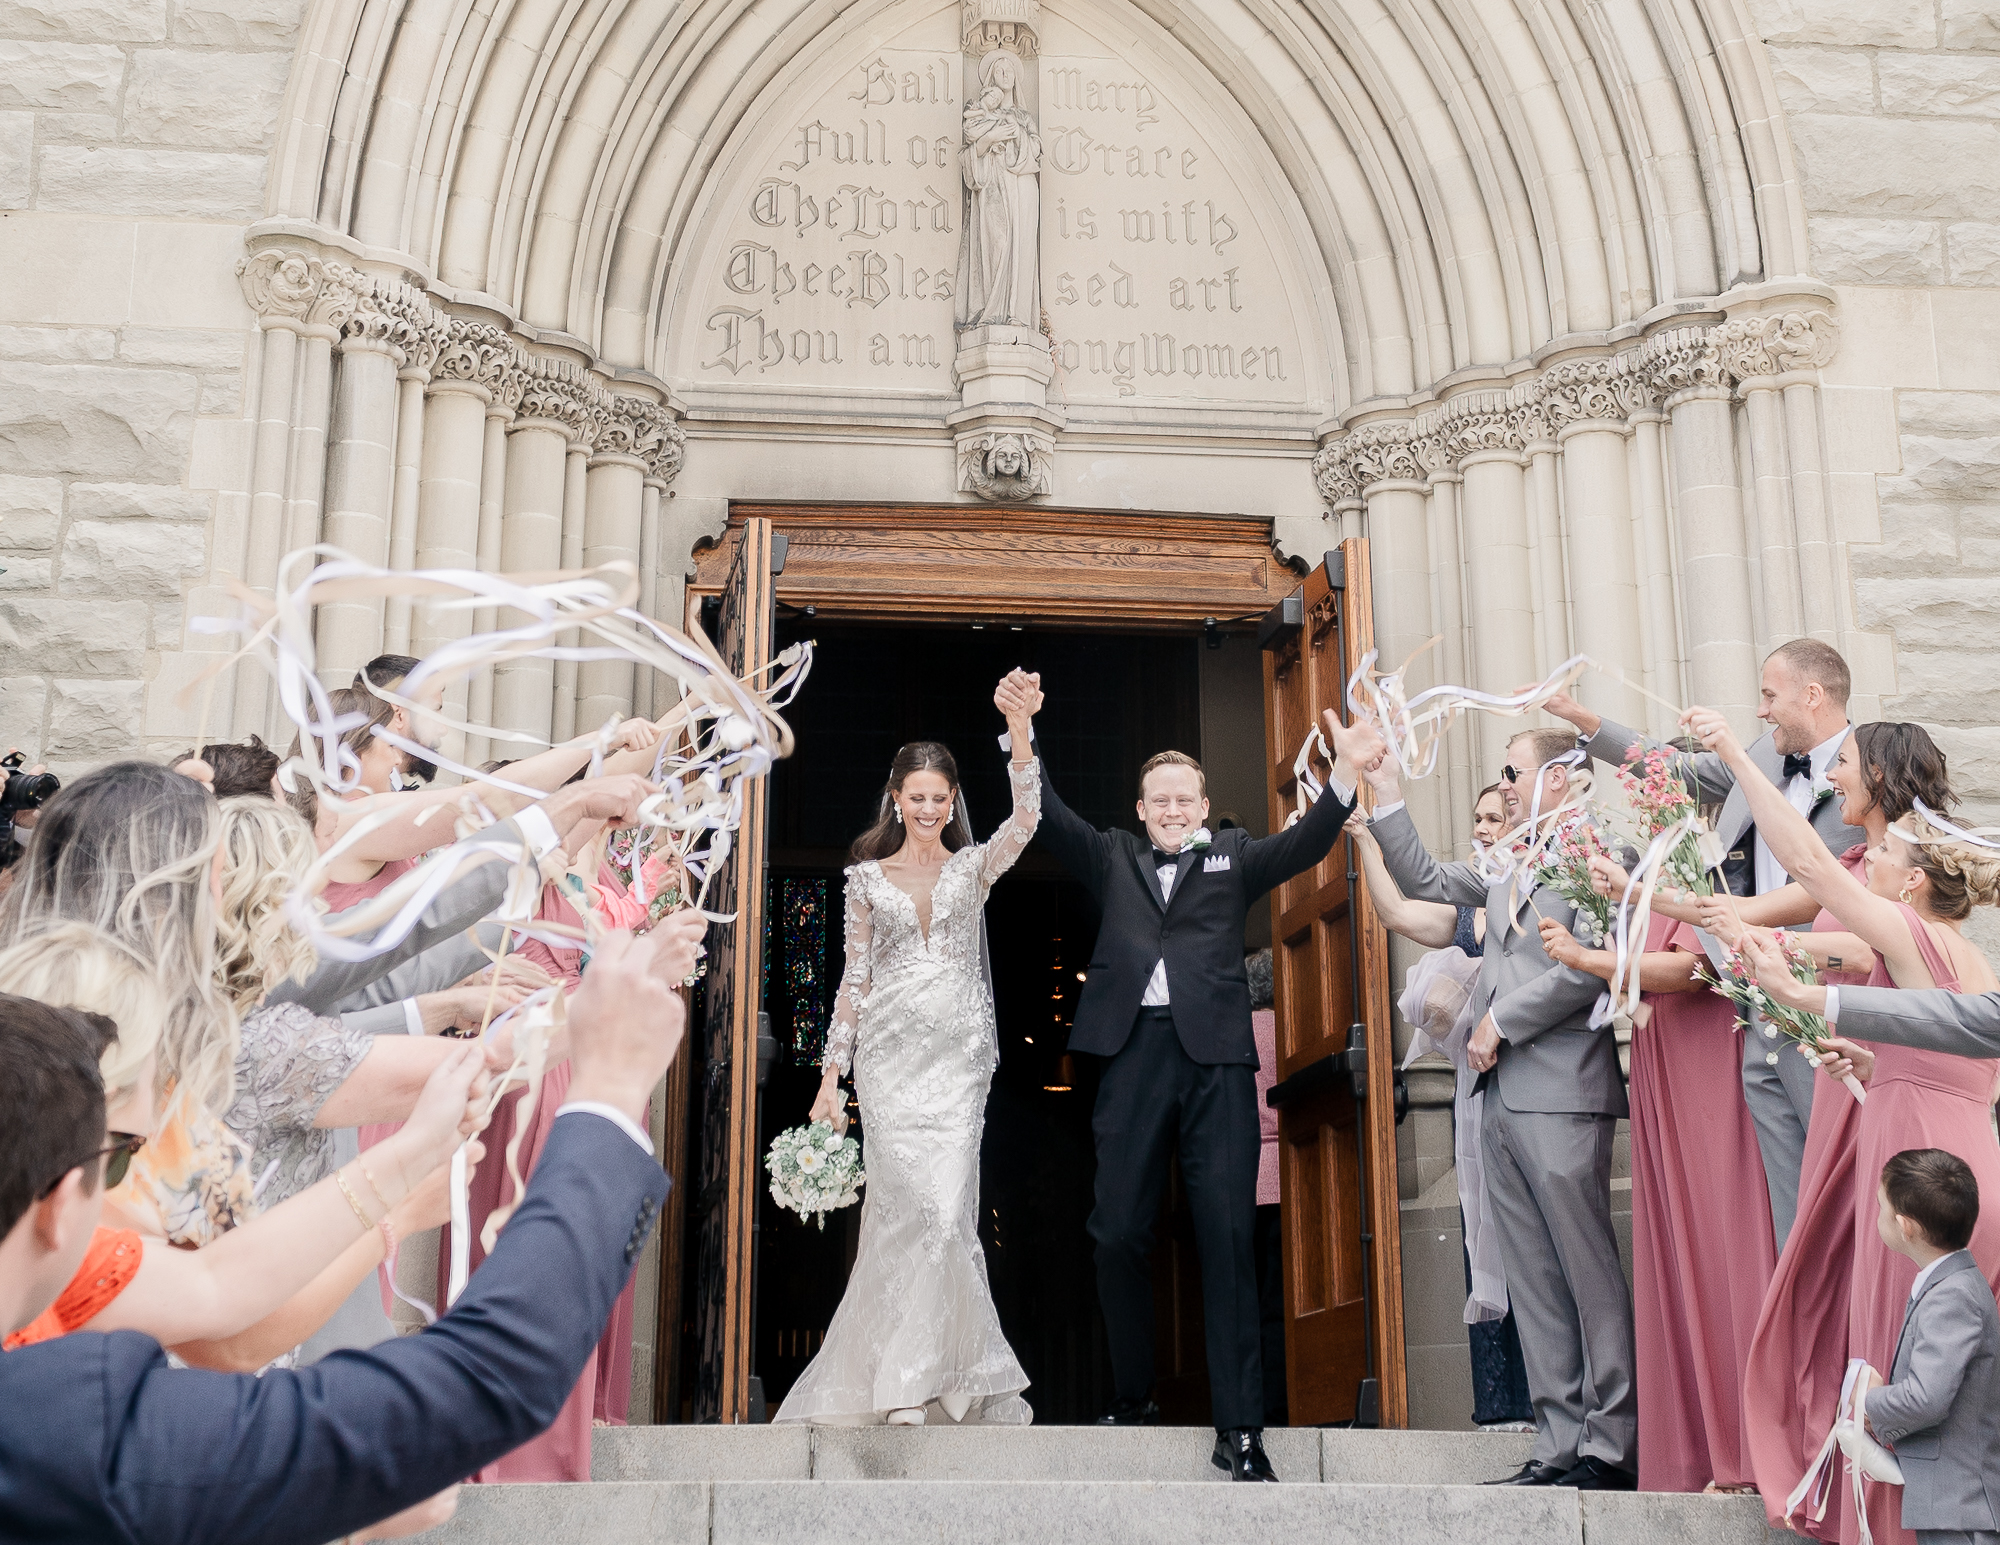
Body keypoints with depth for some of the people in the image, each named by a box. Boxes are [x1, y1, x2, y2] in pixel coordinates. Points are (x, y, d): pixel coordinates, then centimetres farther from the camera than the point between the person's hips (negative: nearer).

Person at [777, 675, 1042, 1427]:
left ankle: (915, 1374, 4)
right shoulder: (868, 877, 10)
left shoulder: (974, 867, 9)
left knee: (944, 1208, -8)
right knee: (920, 1203, -11)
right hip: (891, 1054, 0)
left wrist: (1020, 732, -23)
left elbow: (1026, 818, -9)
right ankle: (910, 1378, 0)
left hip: (959, 1054, 0)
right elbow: (855, 977, 9)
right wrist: (830, 1074, 4)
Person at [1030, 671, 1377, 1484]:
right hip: (1133, 1055, 1)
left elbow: (1303, 844, 1)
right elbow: (1049, 817, 9)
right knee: (1118, 1233, 3)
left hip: (1215, 1057, -1)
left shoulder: (1233, 858, 16)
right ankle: (1134, 1399, 22)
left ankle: (1240, 1430, -2)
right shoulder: (1112, 858, 18)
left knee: (1228, 1238, -4)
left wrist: (1345, 775, -16)